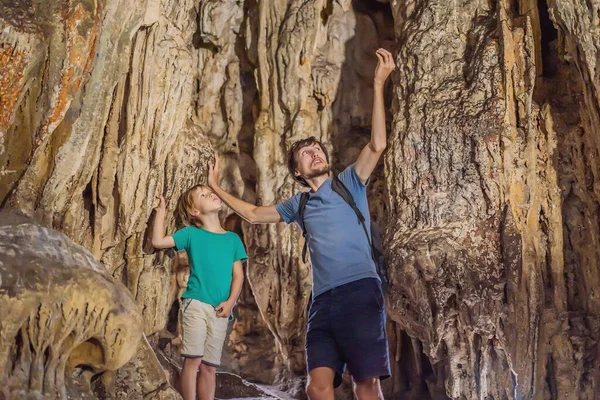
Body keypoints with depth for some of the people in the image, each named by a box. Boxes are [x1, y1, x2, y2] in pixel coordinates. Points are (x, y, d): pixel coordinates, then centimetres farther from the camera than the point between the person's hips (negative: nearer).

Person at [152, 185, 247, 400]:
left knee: (210, 366, 7)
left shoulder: (233, 239, 12)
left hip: (220, 310, 3)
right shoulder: (192, 234, 5)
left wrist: (230, 302, -4)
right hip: (196, 303, -3)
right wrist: (161, 212, -1)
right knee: (193, 359, -9)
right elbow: (158, 241, -2)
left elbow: (238, 274, 9)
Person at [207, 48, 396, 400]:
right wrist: (217, 188, 36)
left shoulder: (349, 183, 10)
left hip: (359, 291, -4)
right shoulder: (299, 204, 22)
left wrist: (378, 85, -10)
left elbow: (377, 145, -5)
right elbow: (254, 214, 34)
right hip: (323, 299, 4)